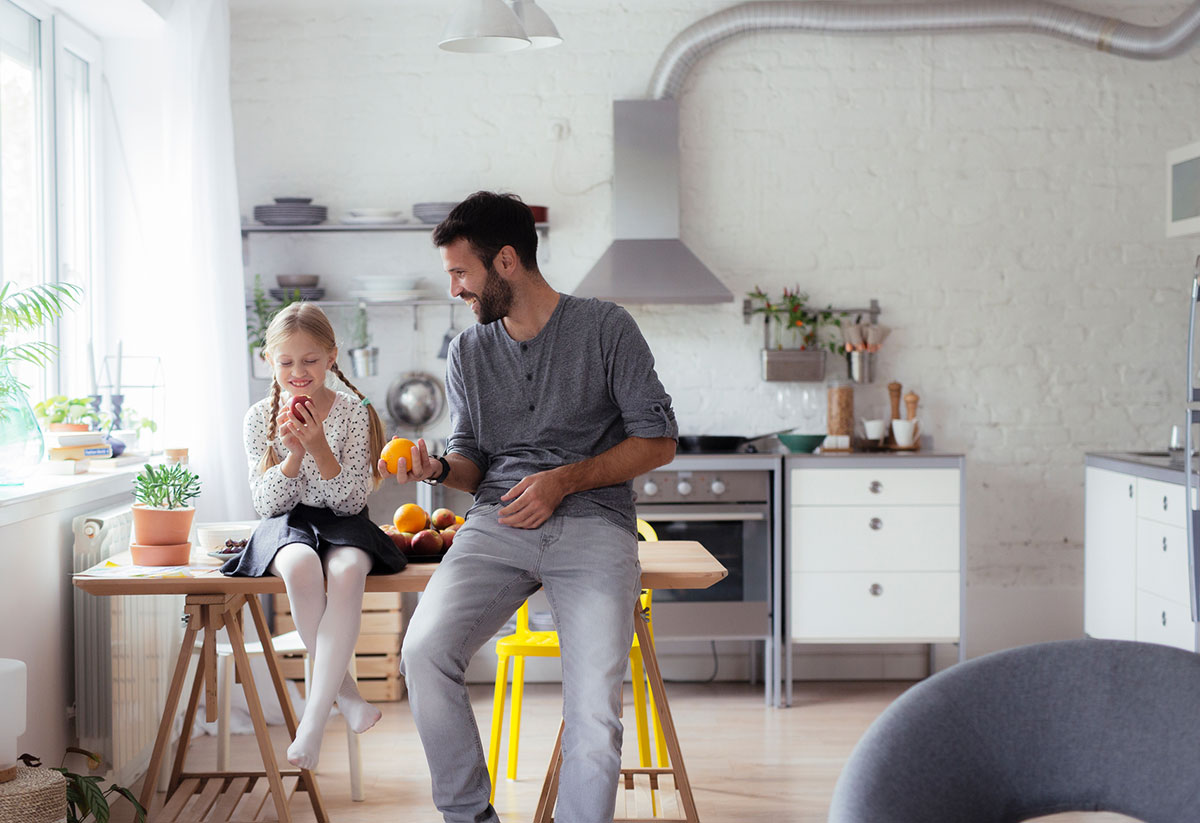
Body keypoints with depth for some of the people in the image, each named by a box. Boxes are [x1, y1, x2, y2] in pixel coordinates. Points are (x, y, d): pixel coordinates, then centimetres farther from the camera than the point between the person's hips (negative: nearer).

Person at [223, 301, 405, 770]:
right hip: (286, 524, 1)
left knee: (348, 569, -37)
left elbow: (352, 500, -6)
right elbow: (267, 504, -3)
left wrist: (320, 449, -21)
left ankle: (314, 717, -35)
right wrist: (292, 453, -18)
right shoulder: (260, 418, 1)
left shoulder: (353, 412, -2)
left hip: (342, 523, 0)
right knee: (301, 566, -37)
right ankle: (344, 689, -20)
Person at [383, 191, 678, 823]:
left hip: (593, 519, -3)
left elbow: (658, 440, 3)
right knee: (423, 651, -24)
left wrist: (564, 480, -9)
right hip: (497, 523, 3)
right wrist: (438, 467, -3)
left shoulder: (605, 328, 4)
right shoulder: (468, 352, 17)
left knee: (594, 707, -25)